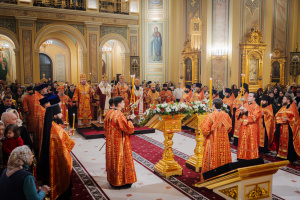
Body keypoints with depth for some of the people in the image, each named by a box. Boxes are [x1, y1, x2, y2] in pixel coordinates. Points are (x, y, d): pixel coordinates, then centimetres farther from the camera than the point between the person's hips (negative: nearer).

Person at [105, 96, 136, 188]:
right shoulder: (119, 115, -24)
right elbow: (129, 129, -20)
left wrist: (126, 119, 12)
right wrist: (130, 120, -7)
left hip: (111, 142, 9)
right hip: (120, 143, -9)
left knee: (113, 160, 18)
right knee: (121, 160, 4)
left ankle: (112, 179, 30)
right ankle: (122, 181, 15)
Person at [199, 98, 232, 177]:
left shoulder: (210, 116, -18)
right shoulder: (226, 115, -4)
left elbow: (205, 130, -17)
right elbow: (229, 127, 8)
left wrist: (206, 135, 4)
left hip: (213, 142, -4)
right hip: (224, 141, 4)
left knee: (213, 157, 5)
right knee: (223, 156, 15)